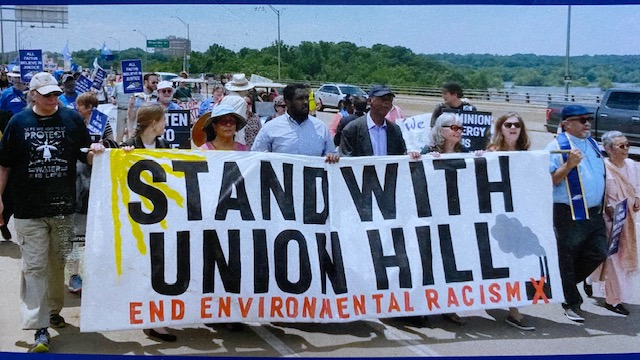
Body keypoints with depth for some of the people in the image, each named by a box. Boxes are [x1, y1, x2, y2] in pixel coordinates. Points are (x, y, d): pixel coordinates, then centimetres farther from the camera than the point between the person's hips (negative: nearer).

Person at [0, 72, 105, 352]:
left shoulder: (72, 119, 3)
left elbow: (86, 157, 9)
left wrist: (95, 152, -14)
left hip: (63, 207, 1)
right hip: (29, 210, -1)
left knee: (58, 263, 13)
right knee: (34, 267, -3)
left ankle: (54, 310, 31)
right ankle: (40, 328, -1)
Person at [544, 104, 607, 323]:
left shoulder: (593, 144, 14)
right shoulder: (557, 146, -9)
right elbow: (548, 182, -14)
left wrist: (604, 204, 19)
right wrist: (569, 164, -23)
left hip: (594, 213, 7)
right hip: (569, 215, -7)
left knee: (599, 254, 7)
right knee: (567, 259, 3)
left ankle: (566, 284, 27)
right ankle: (572, 304, 18)